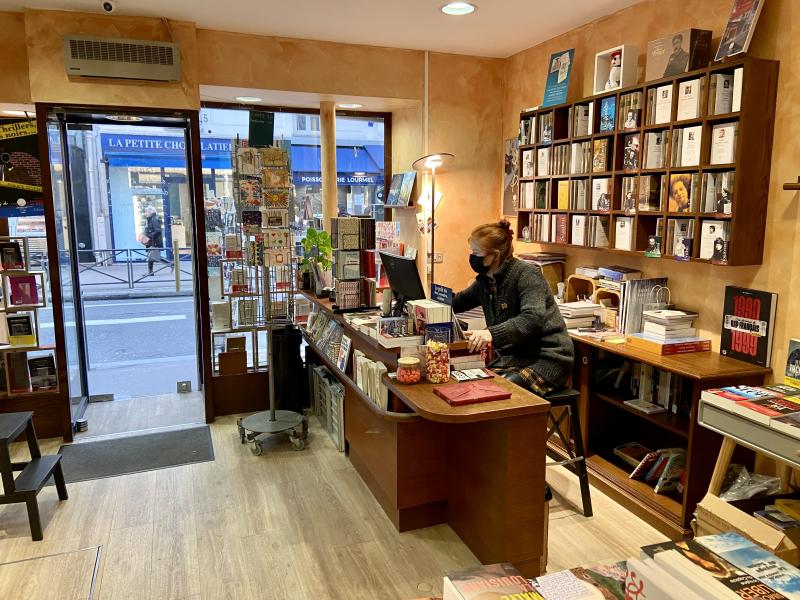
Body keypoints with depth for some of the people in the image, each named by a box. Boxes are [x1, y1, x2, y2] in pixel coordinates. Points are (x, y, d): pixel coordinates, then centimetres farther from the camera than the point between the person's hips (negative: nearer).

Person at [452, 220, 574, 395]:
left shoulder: (527, 275, -15)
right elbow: (460, 301, 28)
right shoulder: (486, 280, 10)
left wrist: (492, 333, -43)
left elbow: (533, 319, -30)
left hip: (547, 358, -7)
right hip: (513, 357, 7)